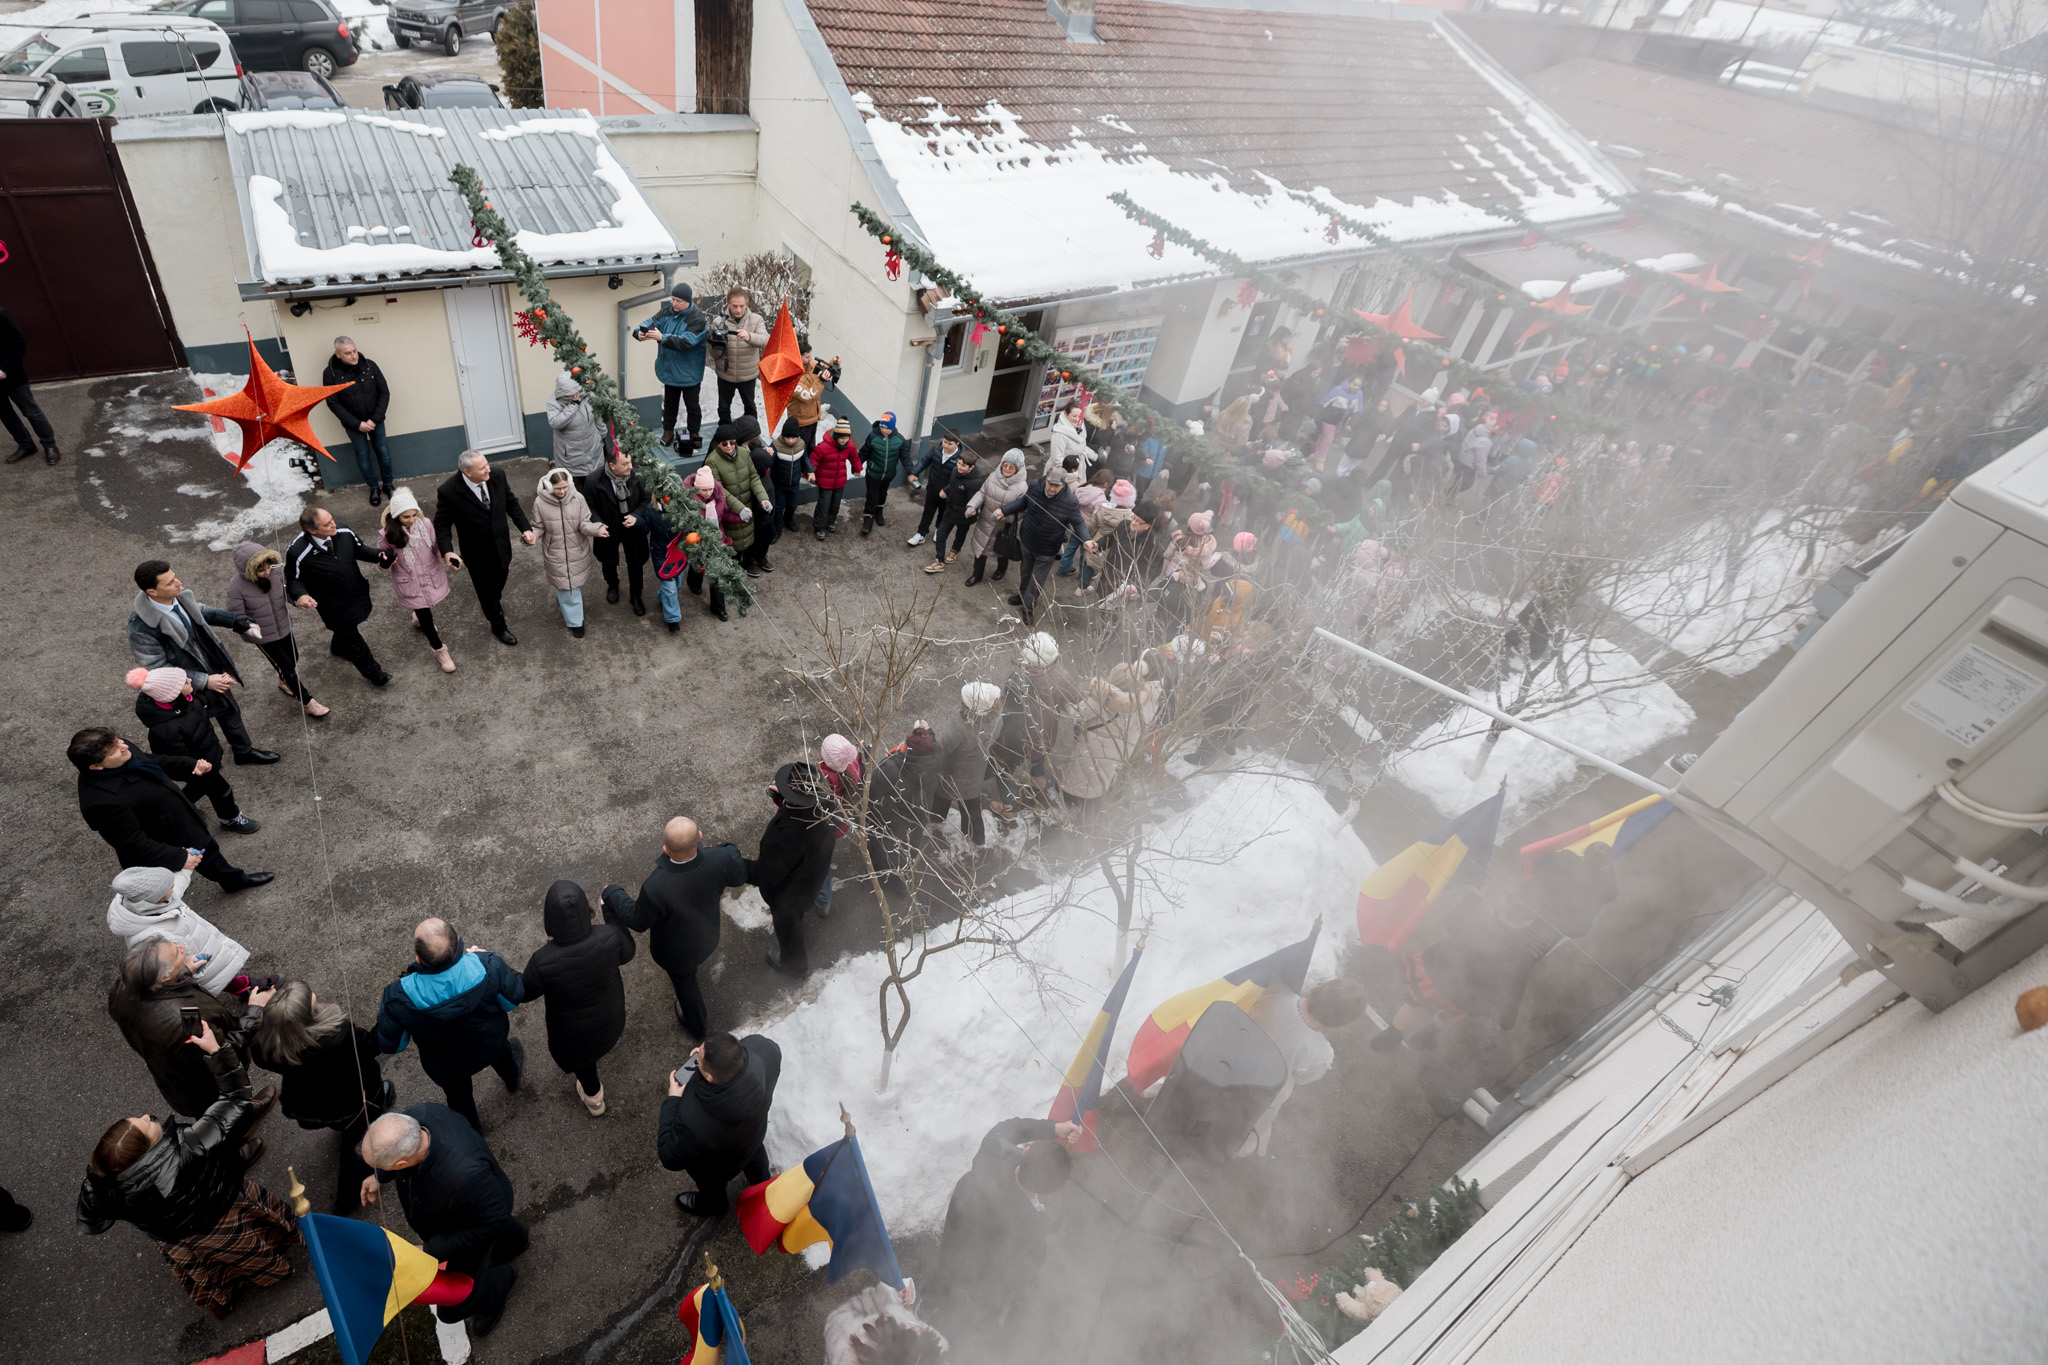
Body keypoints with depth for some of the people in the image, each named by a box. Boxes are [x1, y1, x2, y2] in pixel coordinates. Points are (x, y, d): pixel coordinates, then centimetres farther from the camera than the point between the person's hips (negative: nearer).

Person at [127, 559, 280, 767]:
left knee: (230, 711, 27)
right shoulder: (141, 628, -35)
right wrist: (204, 681, -28)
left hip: (214, 670, 7)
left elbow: (200, 611, 9)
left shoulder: (180, 595, -16)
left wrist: (235, 619, 6)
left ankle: (244, 751, 51)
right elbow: (157, 670, -25)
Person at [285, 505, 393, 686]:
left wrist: (379, 556, -17)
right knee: (352, 637, 16)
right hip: (334, 607, -5)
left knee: (346, 627, 34)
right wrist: (300, 596, -35)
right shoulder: (297, 553, -31)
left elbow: (359, 549, 1)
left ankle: (338, 648, 67)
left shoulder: (344, 533, -19)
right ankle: (373, 672, 36)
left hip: (357, 594, 6)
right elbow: (293, 579, -15)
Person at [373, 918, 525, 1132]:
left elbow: (391, 1045, -20)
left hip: (445, 1066, -1)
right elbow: (513, 1001, -18)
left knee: (458, 1094, 33)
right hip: (491, 1047, 1)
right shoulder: (486, 966, -40)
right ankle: (512, 1077, 71)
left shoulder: (401, 996, -40)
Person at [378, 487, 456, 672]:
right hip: (409, 583, -3)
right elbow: (385, 565, -8)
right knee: (425, 616, 4)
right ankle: (440, 651, 23)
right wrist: (385, 563, -30)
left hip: (432, 576, 3)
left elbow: (436, 546, -1)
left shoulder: (425, 524, -16)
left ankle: (419, 619, 65)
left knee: (427, 607, 29)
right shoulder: (387, 536, -21)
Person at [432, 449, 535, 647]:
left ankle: (495, 603, 64)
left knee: (499, 583, 30)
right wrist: (447, 551, -30)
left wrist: (525, 527, -13)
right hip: (478, 554, -4)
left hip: (502, 547, 4)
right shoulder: (449, 491, -28)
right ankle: (498, 626, 44)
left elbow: (511, 503, -2)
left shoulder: (497, 476, -18)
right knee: (486, 591, 19)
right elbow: (442, 525, -16)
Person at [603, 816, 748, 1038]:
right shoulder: (719, 860, -36)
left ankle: (698, 1025, 58)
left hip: (675, 949, -3)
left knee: (683, 980, 29)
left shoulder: (656, 888, -45)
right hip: (707, 936, 3)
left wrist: (612, 895, -5)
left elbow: (637, 921, -22)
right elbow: (739, 876, -12)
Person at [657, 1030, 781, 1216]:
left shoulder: (694, 1123, -48)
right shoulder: (763, 1050, -40)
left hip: (717, 1167, -4)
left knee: (711, 1184, 33)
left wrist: (672, 1100, -20)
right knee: (755, 1154, 38)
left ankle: (712, 1205, 66)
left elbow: (671, 1159, -27)